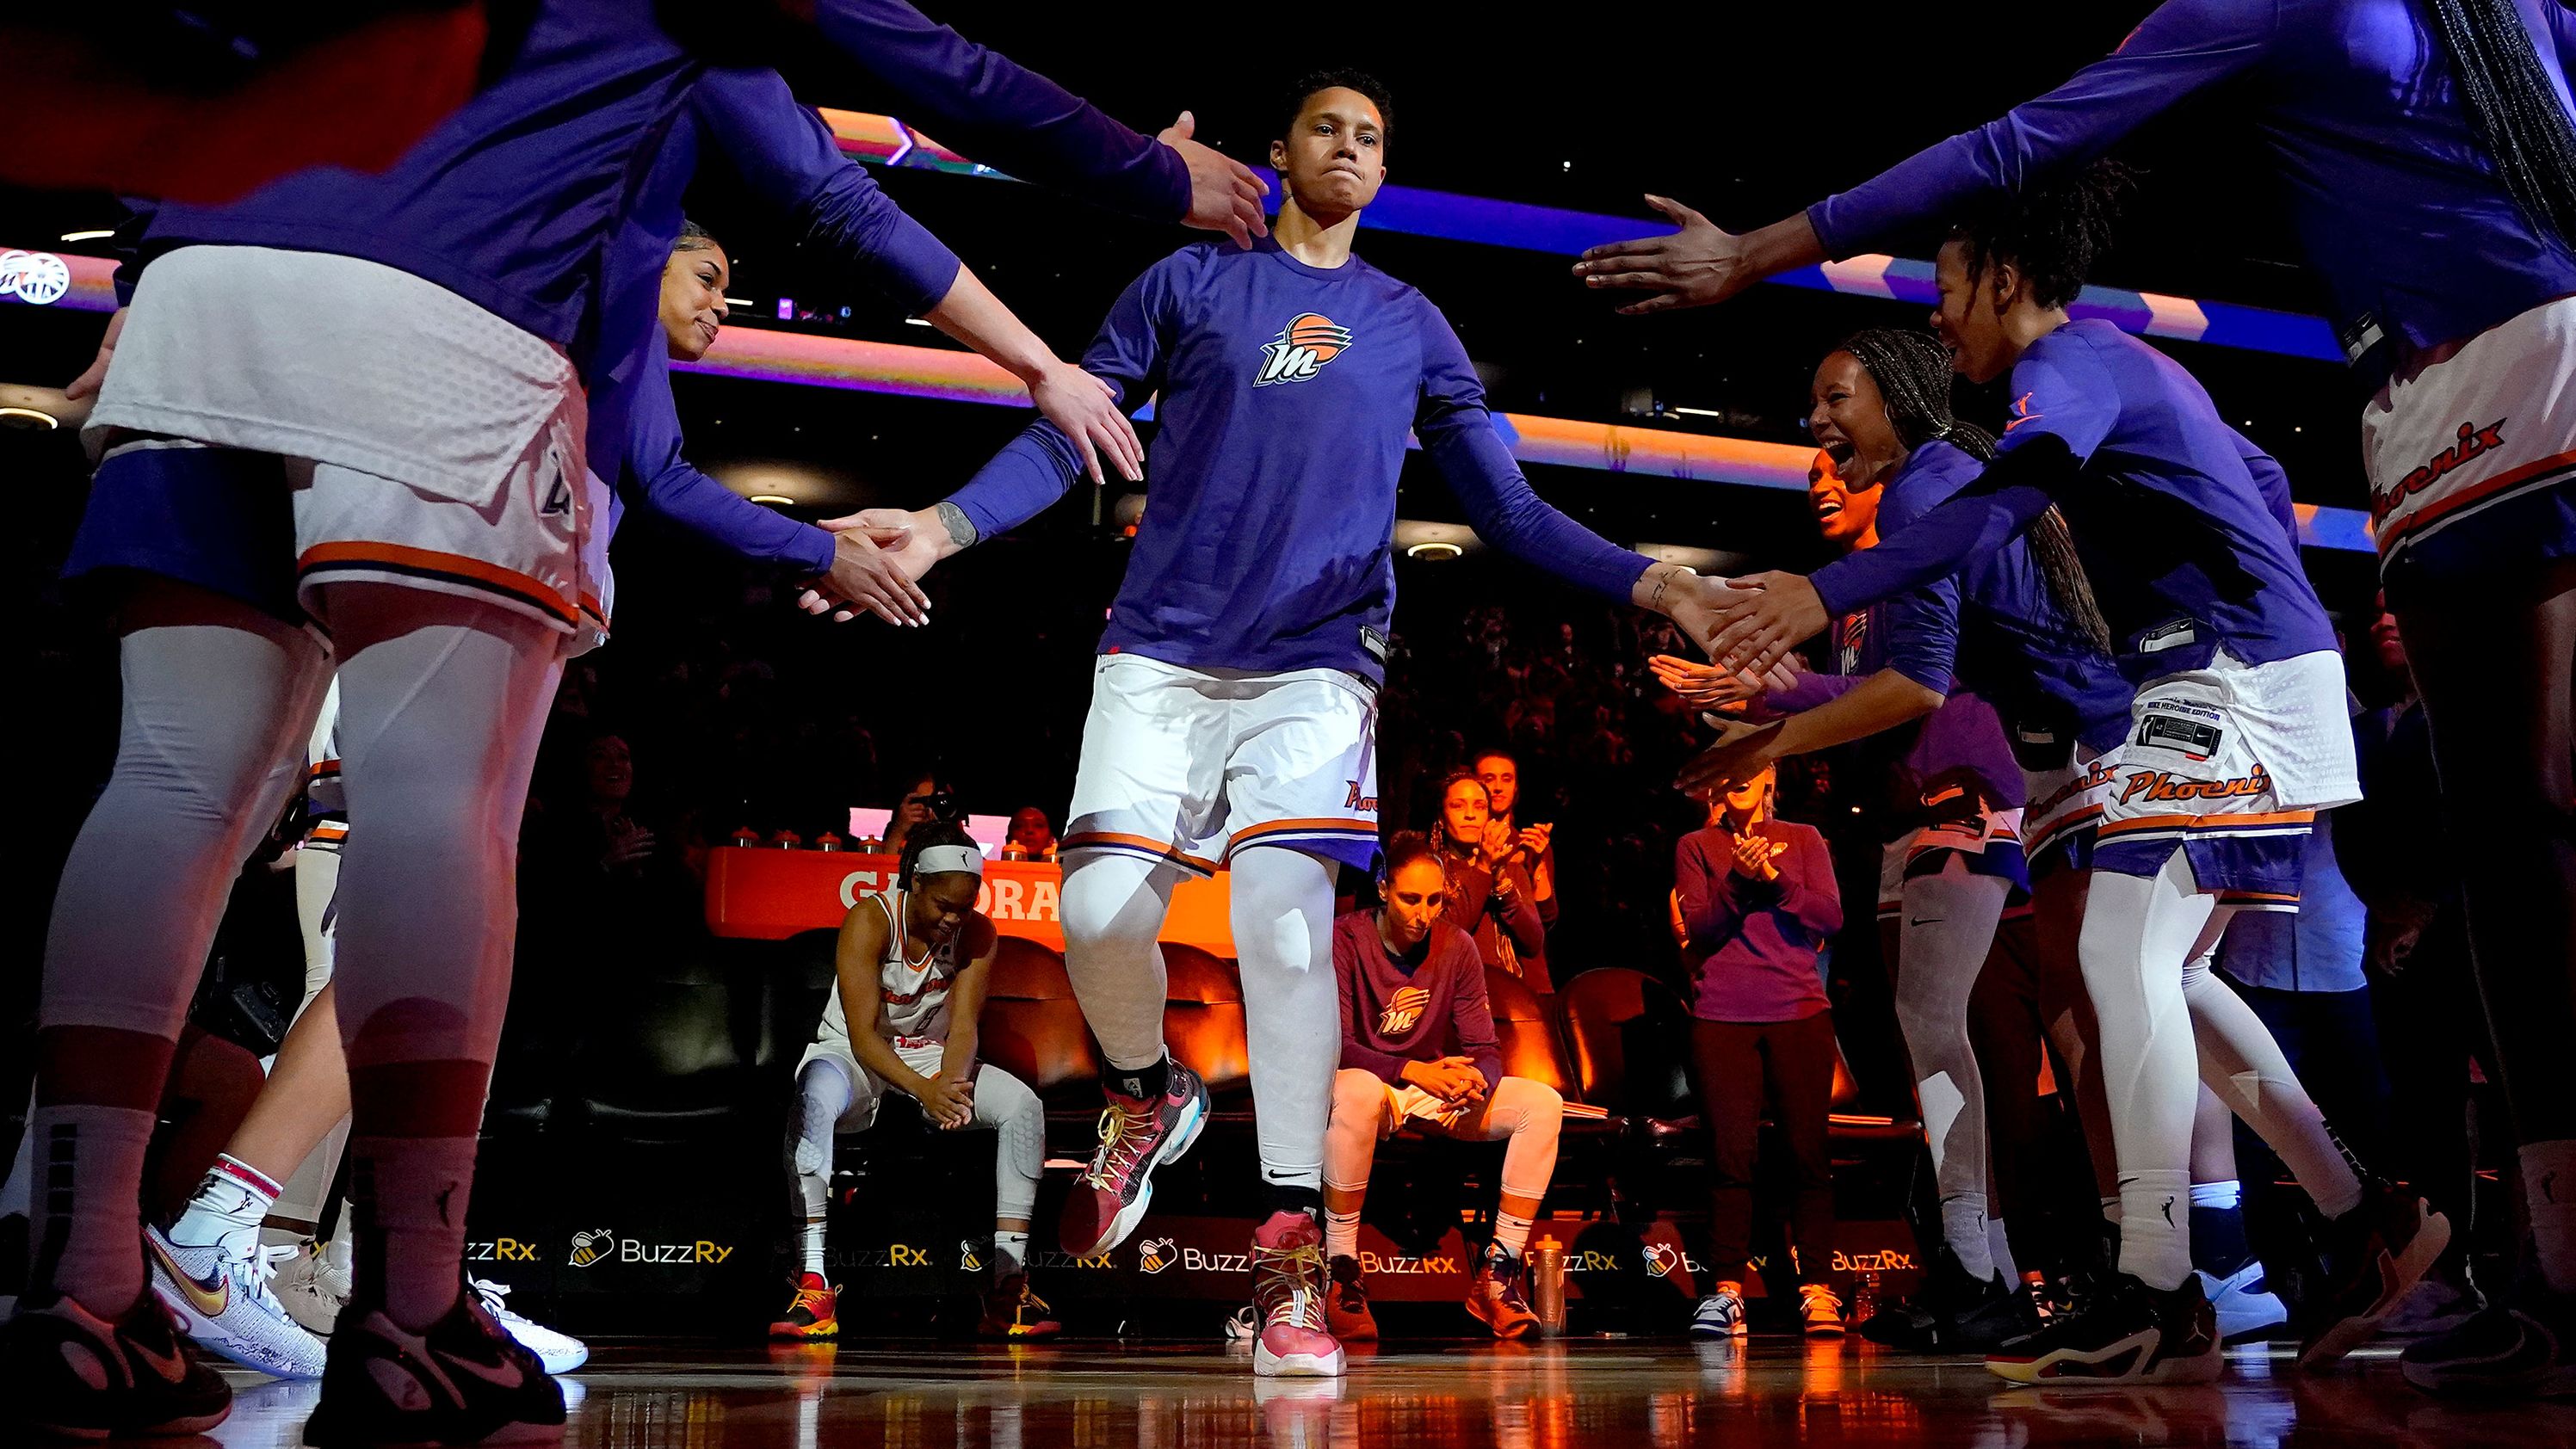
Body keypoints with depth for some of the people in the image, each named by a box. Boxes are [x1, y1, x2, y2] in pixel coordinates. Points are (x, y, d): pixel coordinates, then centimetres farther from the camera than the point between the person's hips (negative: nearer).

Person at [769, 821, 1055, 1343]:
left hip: (933, 1058, 4)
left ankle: (1009, 1285, -23)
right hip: (854, 1056, -4)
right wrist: (922, 1090, -41)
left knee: (1024, 1105, -22)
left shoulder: (978, 934, -8)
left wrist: (950, 1084, -38)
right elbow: (862, 1035, -25)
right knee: (817, 1101, -39)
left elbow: (962, 1027, -15)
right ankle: (813, 1285, -42)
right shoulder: (869, 920, -20)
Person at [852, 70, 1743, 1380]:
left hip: (1318, 660, 0)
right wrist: (948, 522, -9)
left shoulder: (1411, 324, 17)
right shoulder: (1189, 282, 13)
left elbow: (1506, 508, 14)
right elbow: (1067, 437, 7)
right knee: (1099, 908, -14)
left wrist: (1643, 582, 0)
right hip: (1161, 648, 0)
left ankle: (1291, 1243, -12)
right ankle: (1148, 1096, 21)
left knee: (1285, 903, -21)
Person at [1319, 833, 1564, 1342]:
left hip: (1436, 1093, 5)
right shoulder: (1346, 940, -11)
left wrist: (1476, 1081, -27)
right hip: (1368, 1081, -5)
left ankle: (1497, 1272, -16)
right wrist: (1412, 1071, -33)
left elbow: (1484, 1049, -1)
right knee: (1357, 1091, -42)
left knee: (1544, 1103, -17)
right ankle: (1342, 1271, -32)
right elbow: (1333, 1044, -18)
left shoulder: (1457, 947, 1)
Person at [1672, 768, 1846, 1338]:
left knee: (1809, 1151, -3)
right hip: (1721, 1016, -1)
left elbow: (1831, 917, 2)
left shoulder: (1804, 839, 14)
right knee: (1730, 1153, -5)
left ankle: (1816, 1289, 1)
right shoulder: (1695, 847, 12)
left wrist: (1773, 876, -10)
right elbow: (1700, 928, 0)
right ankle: (1726, 1290, -3)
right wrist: (1737, 881, -15)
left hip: (1800, 1012, 1)